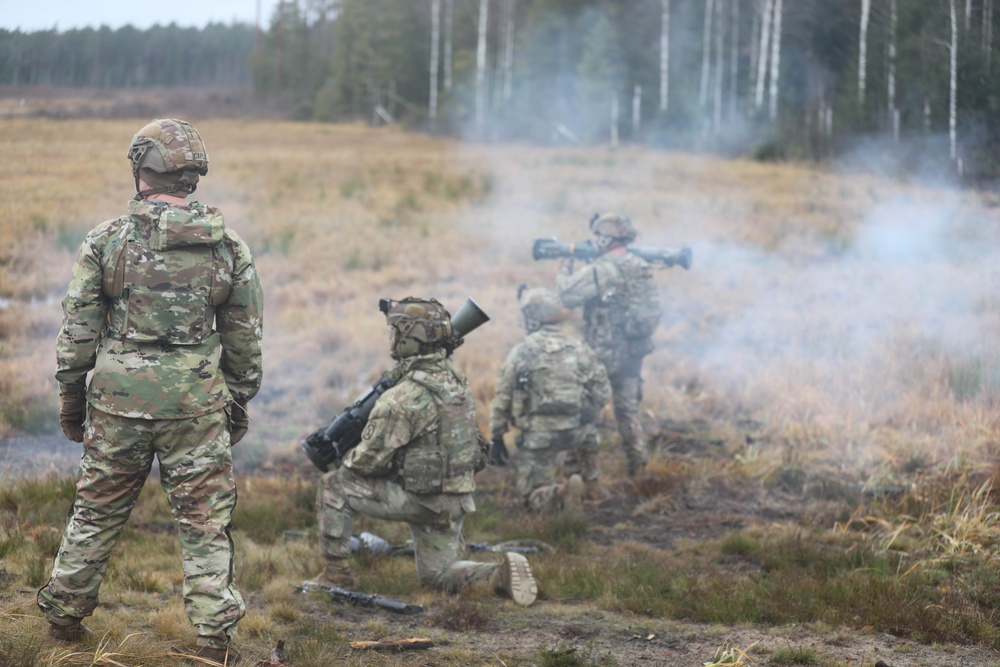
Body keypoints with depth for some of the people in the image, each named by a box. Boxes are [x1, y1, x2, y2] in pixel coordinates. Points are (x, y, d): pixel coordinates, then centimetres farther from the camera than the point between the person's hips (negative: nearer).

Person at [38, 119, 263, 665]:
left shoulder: (106, 239, -3)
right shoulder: (228, 246, 1)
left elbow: (77, 329, -1)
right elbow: (245, 338, 6)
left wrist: (71, 396, 10)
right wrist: (240, 402, 17)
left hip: (118, 398, 1)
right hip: (197, 404, 0)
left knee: (97, 513, 15)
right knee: (206, 521, 5)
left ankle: (63, 615, 27)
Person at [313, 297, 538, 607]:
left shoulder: (403, 398, -24)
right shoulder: (455, 377, 1)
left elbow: (369, 461, -18)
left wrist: (347, 461, 5)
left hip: (418, 499, -8)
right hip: (456, 500, 8)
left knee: (334, 486, 6)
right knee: (437, 575, 21)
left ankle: (336, 572, 10)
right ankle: (499, 574, -4)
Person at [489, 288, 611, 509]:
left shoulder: (522, 351, -6)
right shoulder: (580, 349, 3)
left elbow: (502, 397, -2)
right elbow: (602, 391, 8)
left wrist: (497, 436, 8)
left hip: (539, 435, -4)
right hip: (575, 431, 4)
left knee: (534, 497, 7)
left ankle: (560, 494, -24)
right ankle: (588, 480, 31)